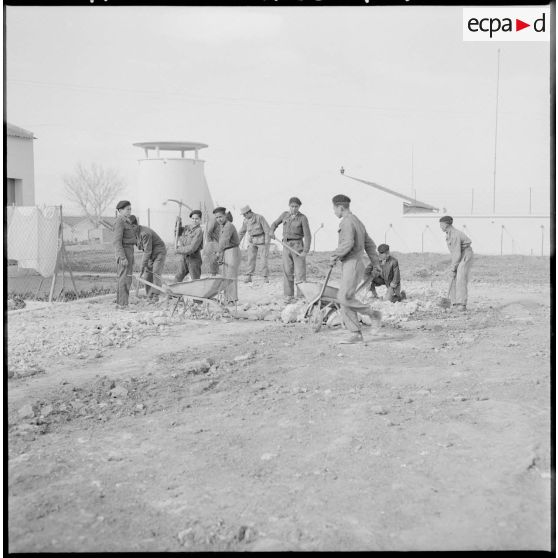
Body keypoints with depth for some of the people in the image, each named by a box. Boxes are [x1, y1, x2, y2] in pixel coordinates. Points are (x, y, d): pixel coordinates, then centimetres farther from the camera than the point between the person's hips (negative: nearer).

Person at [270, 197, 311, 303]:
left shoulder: (303, 218, -8)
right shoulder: (285, 214, 6)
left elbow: (307, 236, -12)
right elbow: (275, 224, 19)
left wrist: (305, 251, -21)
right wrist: (272, 232, -4)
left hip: (298, 246, -3)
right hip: (286, 246, 4)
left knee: (300, 272, -6)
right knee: (287, 272, 1)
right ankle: (289, 296, 8)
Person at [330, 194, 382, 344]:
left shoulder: (347, 222, -12)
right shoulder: (358, 222, 20)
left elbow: (348, 243, -26)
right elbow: (370, 244, 22)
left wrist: (334, 257, -13)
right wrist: (376, 264, 22)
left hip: (351, 264, -10)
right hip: (350, 266, 10)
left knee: (344, 298, -15)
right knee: (345, 300, 5)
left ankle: (371, 313, -3)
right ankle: (355, 334, 3)